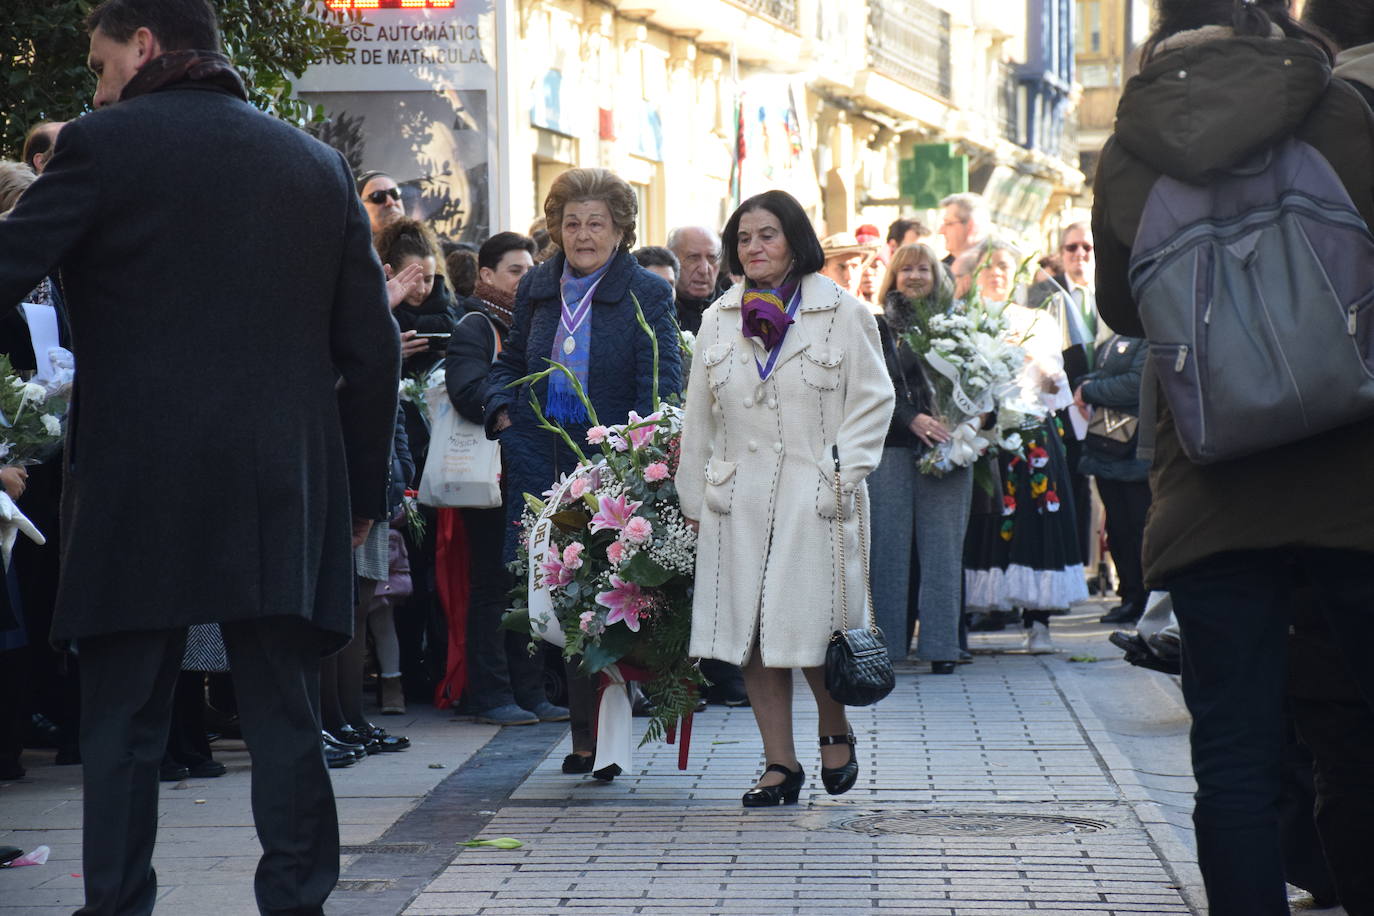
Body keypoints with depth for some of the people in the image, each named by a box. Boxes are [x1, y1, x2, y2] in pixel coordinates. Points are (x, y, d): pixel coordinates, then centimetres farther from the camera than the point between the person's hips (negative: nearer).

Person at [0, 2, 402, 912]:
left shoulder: (104, 145, -3)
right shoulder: (318, 165, 10)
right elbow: (374, 348, 10)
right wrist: (363, 486, 16)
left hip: (138, 492, -3)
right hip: (286, 496, 3)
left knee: (123, 724, 4)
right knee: (284, 717, 6)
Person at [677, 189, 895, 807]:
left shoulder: (843, 314, 1)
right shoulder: (719, 321, 13)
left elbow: (874, 400, 1)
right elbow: (699, 418, 17)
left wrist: (842, 473, -9)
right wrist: (694, 497, 15)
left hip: (814, 498, -4)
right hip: (738, 500, 4)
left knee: (810, 626, -7)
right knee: (748, 631, 0)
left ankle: (836, 731, 21)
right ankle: (780, 764, 8)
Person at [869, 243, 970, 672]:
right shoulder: (878, 328, 8)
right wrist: (913, 419, -17)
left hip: (945, 449, 1)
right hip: (891, 447, -1)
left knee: (942, 545, -2)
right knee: (889, 544, -3)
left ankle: (941, 645, 0)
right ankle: (885, 641, 1)